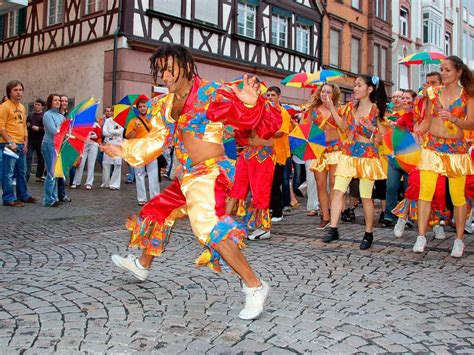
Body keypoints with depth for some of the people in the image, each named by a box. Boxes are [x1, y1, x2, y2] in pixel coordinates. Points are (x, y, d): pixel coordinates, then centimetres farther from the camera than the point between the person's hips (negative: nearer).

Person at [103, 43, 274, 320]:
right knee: (157, 211, 23)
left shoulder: (210, 93, -11)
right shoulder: (166, 105, 12)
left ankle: (255, 286, -19)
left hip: (209, 173, -9)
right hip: (187, 176, 9)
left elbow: (246, 118, -19)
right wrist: (124, 149, 21)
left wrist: (250, 103, -40)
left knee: (209, 226, -26)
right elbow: (156, 141, 19)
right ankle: (142, 265, 49)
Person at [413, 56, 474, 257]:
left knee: (457, 195, 1)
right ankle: (421, 237, -3)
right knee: (425, 192, -8)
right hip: (432, 147, 2)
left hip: (456, 148, -1)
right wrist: (417, 132, -7)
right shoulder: (433, 93, 10)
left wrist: (453, 119, -21)